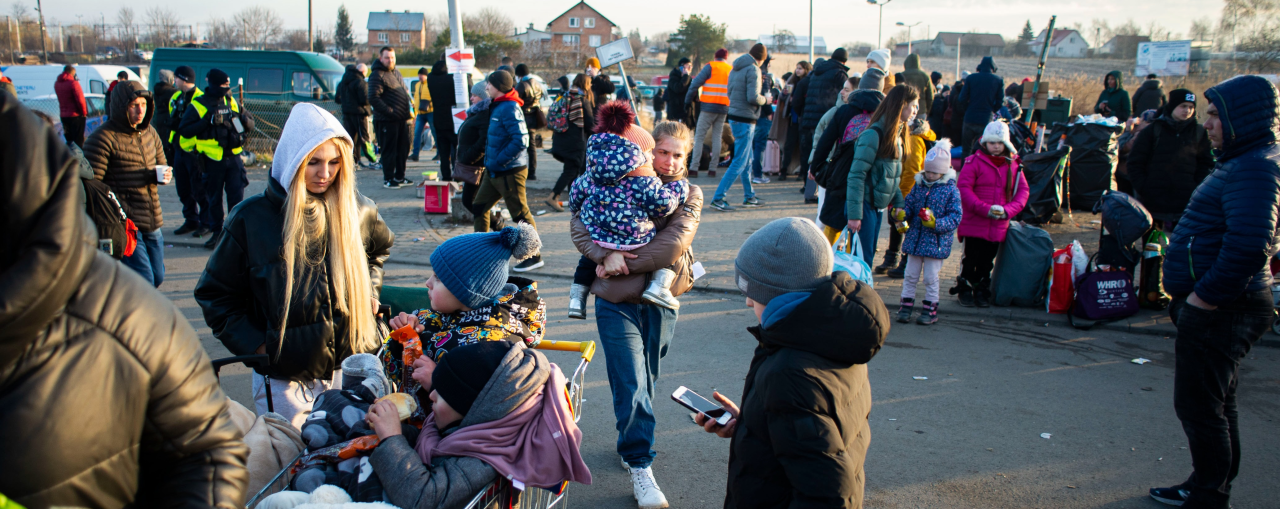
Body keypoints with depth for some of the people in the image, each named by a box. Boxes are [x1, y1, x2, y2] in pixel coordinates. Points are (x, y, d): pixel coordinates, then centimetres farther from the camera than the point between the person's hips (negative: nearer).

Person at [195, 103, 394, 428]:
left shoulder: (358, 211, 1)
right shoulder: (251, 218, -6)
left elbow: (381, 248, 25)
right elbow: (214, 294, 2)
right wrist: (256, 345, -8)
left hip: (352, 368, 2)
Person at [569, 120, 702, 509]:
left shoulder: (689, 194, 0)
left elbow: (674, 244, -15)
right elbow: (580, 222, -5)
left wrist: (627, 261, -19)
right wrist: (604, 256, -22)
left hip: (661, 303, 2)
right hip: (617, 302, -2)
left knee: (645, 383, 16)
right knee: (631, 387, -5)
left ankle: (630, 444, 38)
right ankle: (640, 468, 4)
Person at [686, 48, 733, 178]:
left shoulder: (710, 66, 0)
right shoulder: (732, 70, 13)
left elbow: (695, 83, -6)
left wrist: (688, 101, 1)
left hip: (708, 106, -4)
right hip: (724, 109, 4)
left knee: (699, 137, -3)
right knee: (717, 137, 10)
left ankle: (693, 168, -11)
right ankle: (712, 169, 7)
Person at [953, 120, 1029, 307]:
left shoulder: (1014, 165, 5)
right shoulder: (974, 162, -6)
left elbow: (1023, 191, 5)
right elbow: (964, 188, -12)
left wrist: (1007, 210, -12)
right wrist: (985, 208, -20)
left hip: (998, 226, 3)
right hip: (974, 223, -3)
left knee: (987, 261, 14)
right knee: (970, 260, 6)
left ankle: (982, 291, 29)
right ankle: (965, 289, 22)